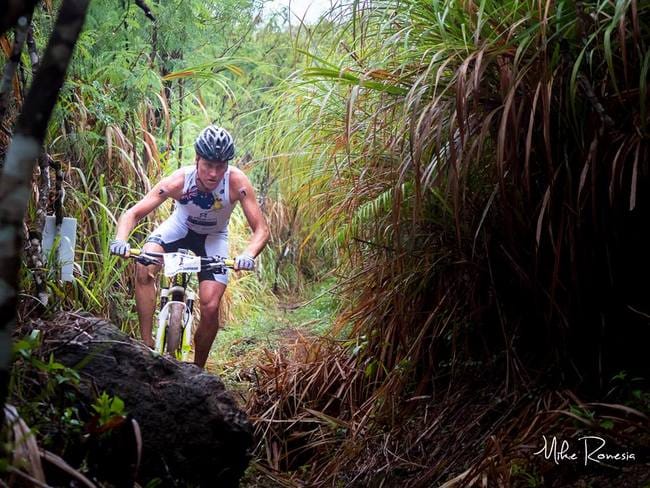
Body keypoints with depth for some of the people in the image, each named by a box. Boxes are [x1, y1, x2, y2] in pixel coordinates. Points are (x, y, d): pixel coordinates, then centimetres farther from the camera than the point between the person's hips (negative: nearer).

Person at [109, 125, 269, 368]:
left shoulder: (237, 182, -33)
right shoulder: (179, 180, -32)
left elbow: (261, 229, -30)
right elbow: (132, 213, -28)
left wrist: (248, 255, -50)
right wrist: (120, 239, -48)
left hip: (213, 238, 0)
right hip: (179, 227, 0)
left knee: (210, 307, -14)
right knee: (144, 267, -30)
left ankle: (197, 369, 11)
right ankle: (147, 344, -20)